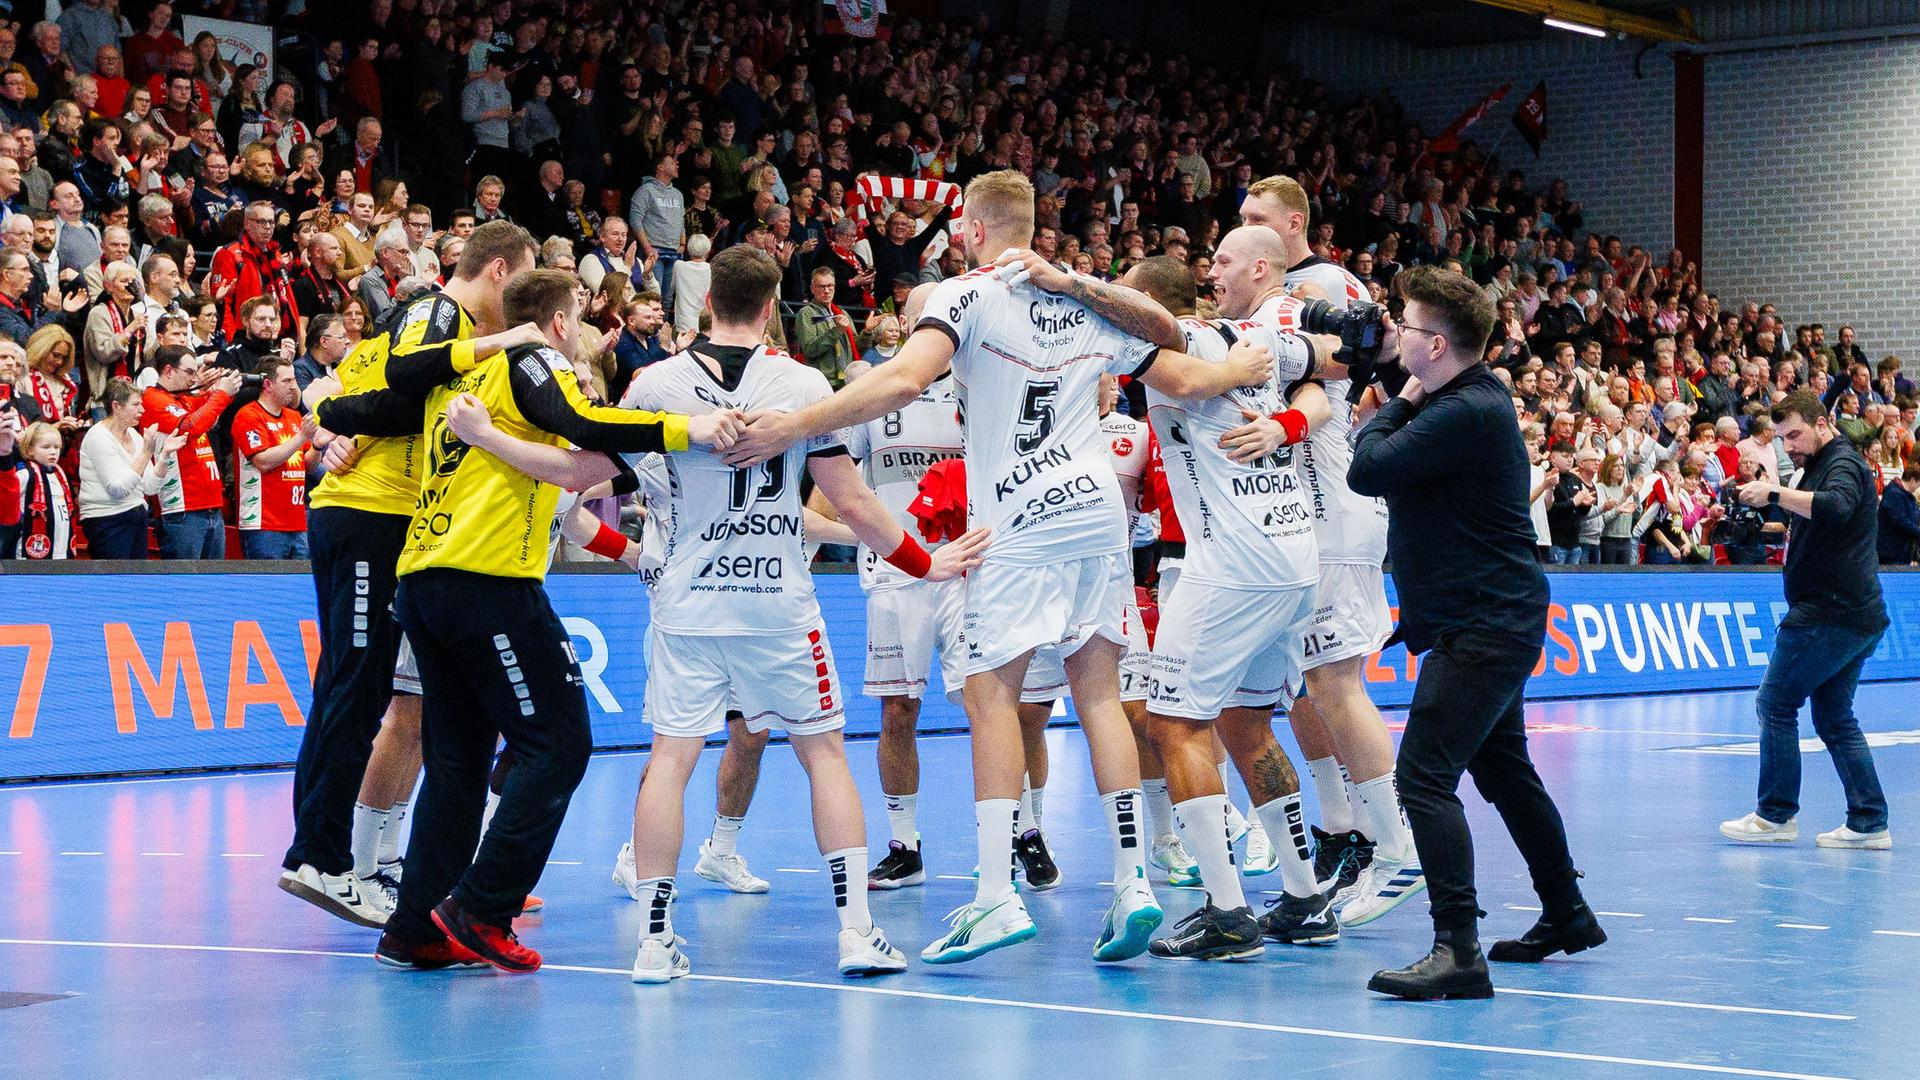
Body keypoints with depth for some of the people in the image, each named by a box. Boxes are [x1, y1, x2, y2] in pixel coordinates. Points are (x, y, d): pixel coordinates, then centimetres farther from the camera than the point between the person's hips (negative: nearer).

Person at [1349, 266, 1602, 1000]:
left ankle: (1458, 952, -21)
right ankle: (1567, 917, 36)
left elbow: (1367, 471, -23)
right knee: (1504, 771, 22)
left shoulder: (1467, 413, -21)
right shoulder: (1464, 400, 11)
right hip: (1491, 618, 11)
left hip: (1484, 628, -11)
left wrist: (1400, 404, -7)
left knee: (1424, 774, -17)